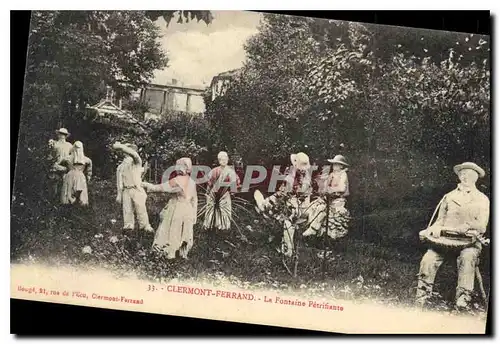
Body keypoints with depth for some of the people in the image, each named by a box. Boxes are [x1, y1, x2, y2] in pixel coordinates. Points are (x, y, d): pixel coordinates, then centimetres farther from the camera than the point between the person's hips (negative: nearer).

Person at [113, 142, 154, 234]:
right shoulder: (120, 167, 14)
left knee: (141, 208, -5)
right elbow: (119, 182, 16)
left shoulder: (136, 162, 3)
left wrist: (120, 146, -21)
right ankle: (128, 225, -2)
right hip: (126, 191, 3)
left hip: (137, 189, -3)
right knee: (127, 209, -6)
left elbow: (134, 154, -21)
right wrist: (119, 194, 10)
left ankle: (145, 226, 1)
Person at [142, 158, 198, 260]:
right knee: (185, 231, 15)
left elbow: (160, 188, -13)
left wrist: (147, 185, 0)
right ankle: (184, 253, 21)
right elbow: (194, 199, 7)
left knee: (172, 231, 8)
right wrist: (194, 215, 14)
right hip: (188, 210, 5)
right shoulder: (192, 182, 1)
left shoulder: (176, 181, -18)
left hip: (176, 210, -5)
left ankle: (170, 253, 14)